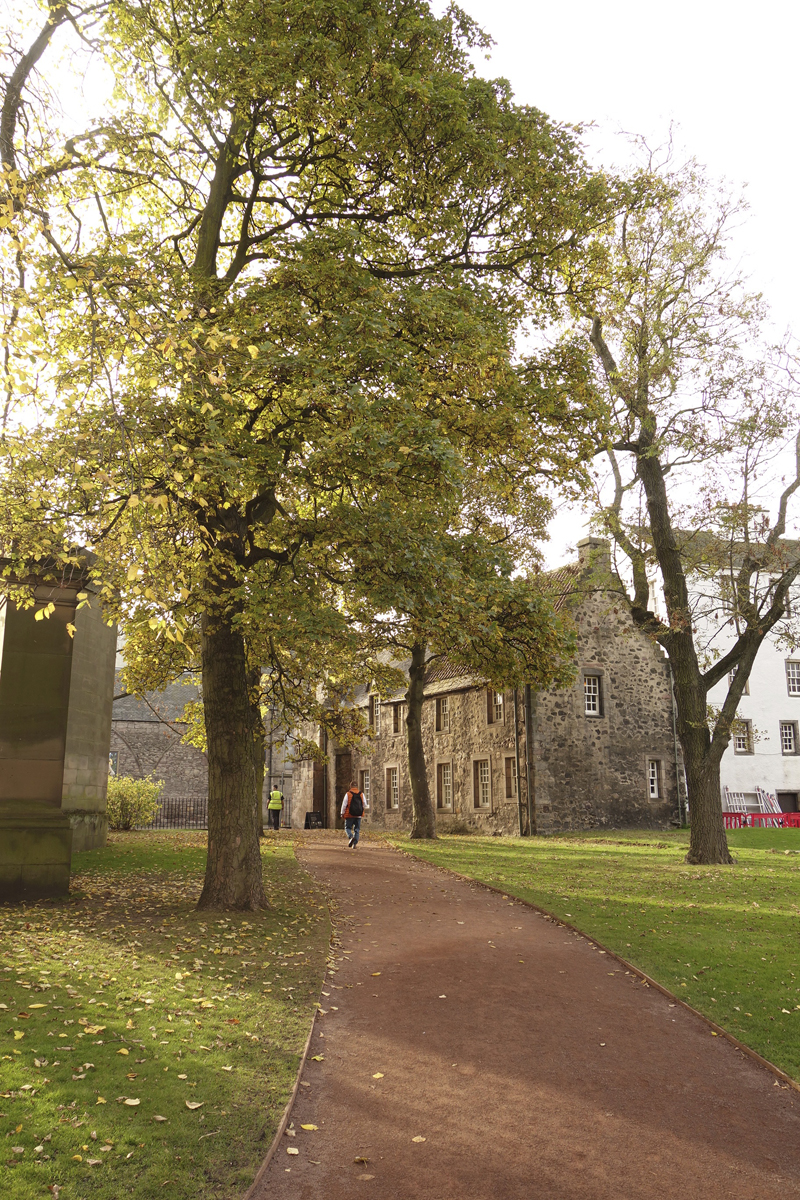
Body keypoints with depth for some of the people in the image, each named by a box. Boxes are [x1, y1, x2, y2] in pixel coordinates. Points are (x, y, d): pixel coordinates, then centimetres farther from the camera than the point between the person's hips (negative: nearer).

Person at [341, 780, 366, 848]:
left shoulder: (348, 794, -6)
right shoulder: (361, 794, 3)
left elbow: (344, 804, -6)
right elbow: (365, 805, 5)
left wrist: (342, 813, 6)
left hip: (349, 815, -3)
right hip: (358, 815, 3)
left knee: (348, 828, 8)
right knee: (357, 829, 9)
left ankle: (351, 837, -20)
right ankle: (355, 844, 1)